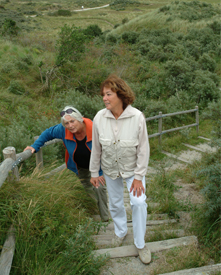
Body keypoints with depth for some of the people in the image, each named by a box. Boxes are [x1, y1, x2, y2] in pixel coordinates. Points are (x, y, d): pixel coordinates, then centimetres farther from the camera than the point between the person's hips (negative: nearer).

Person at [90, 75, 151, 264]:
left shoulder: (137, 117, -24)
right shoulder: (99, 118, -18)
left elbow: (143, 149, -17)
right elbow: (96, 148, -7)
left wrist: (138, 176, -15)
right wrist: (94, 173, 1)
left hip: (132, 168, -2)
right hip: (110, 169, 2)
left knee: (139, 203, -9)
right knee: (115, 203, 17)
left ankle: (140, 244, 17)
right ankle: (121, 231, 48)